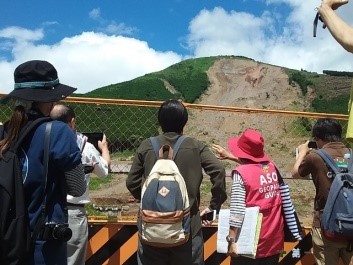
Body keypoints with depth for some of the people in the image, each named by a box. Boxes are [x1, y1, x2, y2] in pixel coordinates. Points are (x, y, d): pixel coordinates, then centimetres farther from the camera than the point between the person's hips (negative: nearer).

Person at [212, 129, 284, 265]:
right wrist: (231, 156, 32)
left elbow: (237, 211, -20)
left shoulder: (241, 173, -16)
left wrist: (232, 240, -13)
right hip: (274, 239, 6)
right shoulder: (271, 166, 2)